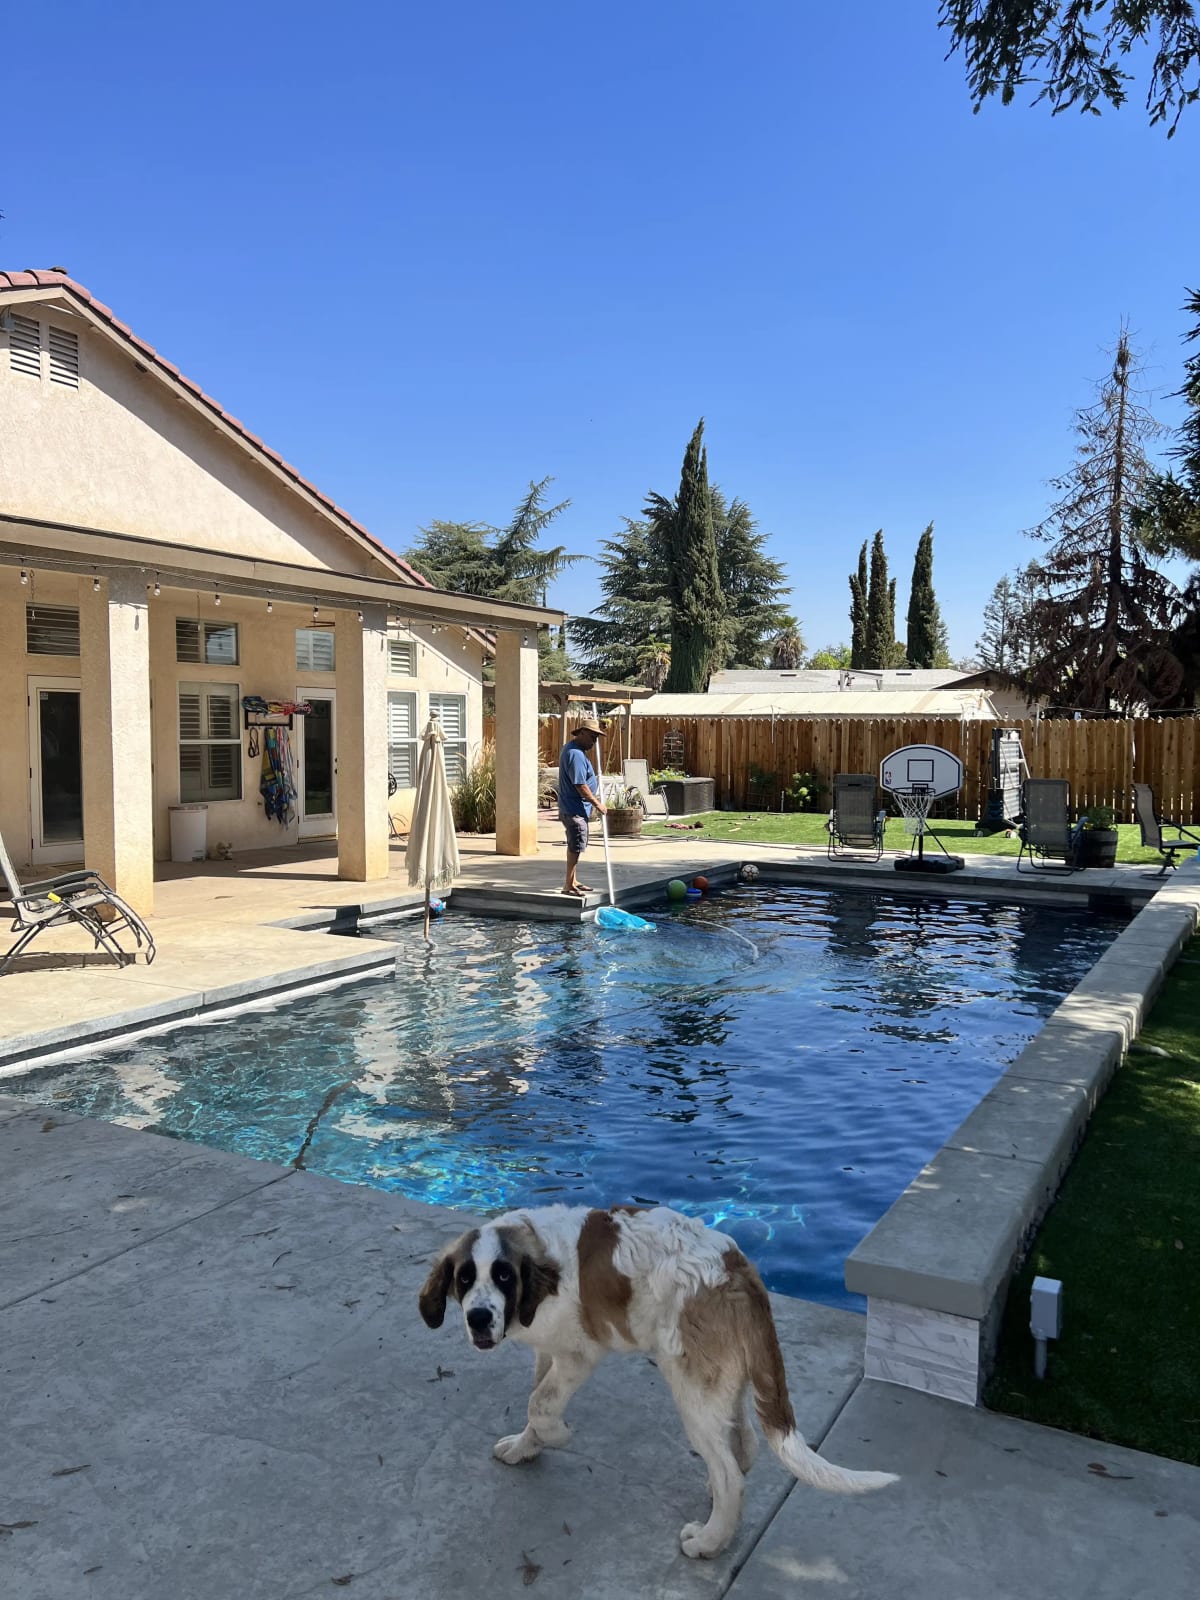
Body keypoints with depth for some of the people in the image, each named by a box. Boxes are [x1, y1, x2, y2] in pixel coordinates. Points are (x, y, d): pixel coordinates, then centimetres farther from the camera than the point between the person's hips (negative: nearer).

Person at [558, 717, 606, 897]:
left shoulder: (573, 747, 13)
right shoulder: (575, 754, -22)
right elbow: (580, 786, -24)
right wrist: (597, 804, -17)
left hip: (572, 807, 11)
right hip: (574, 809, -11)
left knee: (574, 846, 17)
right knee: (576, 846, -7)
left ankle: (573, 881, 25)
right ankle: (569, 885, -2)